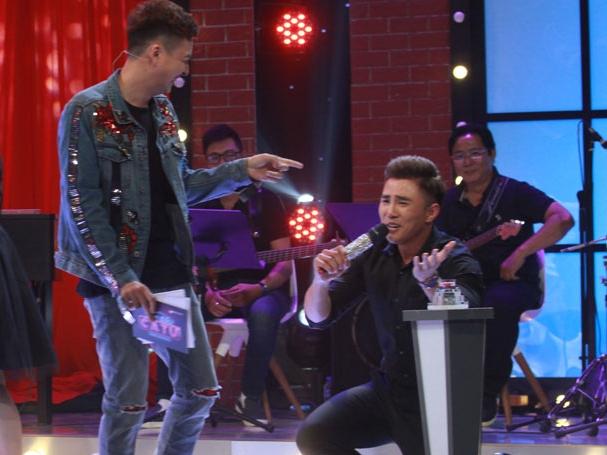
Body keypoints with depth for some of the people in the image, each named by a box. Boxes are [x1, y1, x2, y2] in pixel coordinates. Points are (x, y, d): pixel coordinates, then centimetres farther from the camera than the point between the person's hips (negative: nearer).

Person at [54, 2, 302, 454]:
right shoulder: (87, 112, -12)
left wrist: (242, 171, 13)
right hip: (117, 281, -7)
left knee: (200, 390, 10)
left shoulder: (163, 110, 10)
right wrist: (121, 279, -18)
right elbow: (82, 207, -15)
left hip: (173, 274, 7)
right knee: (128, 403, -5)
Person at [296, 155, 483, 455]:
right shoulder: (374, 254, 1)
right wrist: (321, 281, -19)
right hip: (388, 388, 5)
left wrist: (430, 284, -53)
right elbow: (318, 318, 2)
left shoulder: (455, 261, -15)